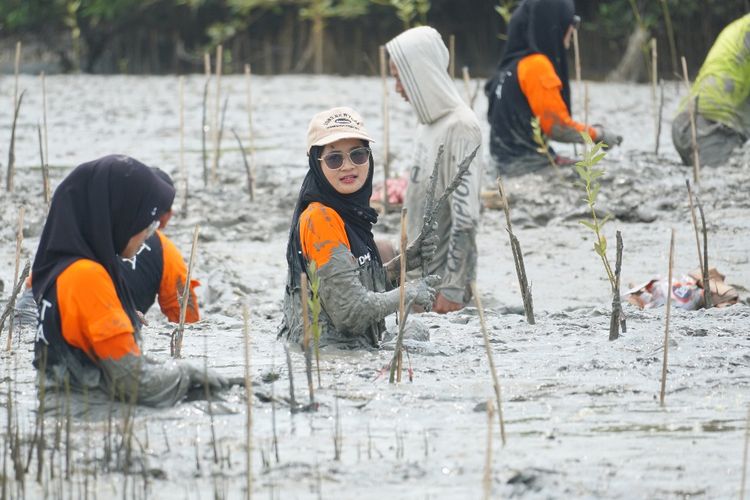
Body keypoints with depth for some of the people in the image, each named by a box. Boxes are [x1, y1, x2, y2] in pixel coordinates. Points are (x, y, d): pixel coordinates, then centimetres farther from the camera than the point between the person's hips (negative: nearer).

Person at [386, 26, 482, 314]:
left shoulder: (460, 128, -16)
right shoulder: (429, 123, 13)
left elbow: (465, 218, -20)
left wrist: (452, 289, -21)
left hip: (442, 279, -9)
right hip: (419, 274, 9)